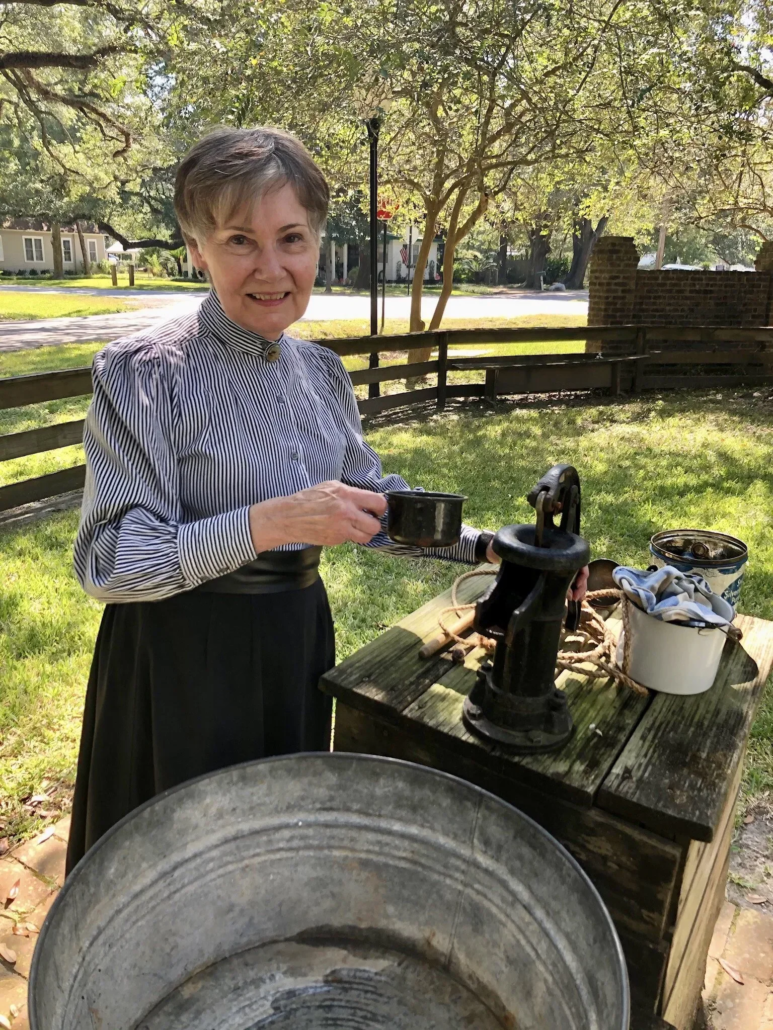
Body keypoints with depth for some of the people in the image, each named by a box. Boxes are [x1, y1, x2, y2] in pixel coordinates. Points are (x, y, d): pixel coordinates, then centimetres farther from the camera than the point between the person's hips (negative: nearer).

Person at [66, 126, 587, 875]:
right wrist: (268, 524, -31)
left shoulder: (320, 371, 2)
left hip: (297, 642, 6)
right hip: (183, 661, -5)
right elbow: (107, 562, -20)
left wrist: (481, 547, -3)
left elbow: (372, 503, 8)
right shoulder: (144, 373, -17)